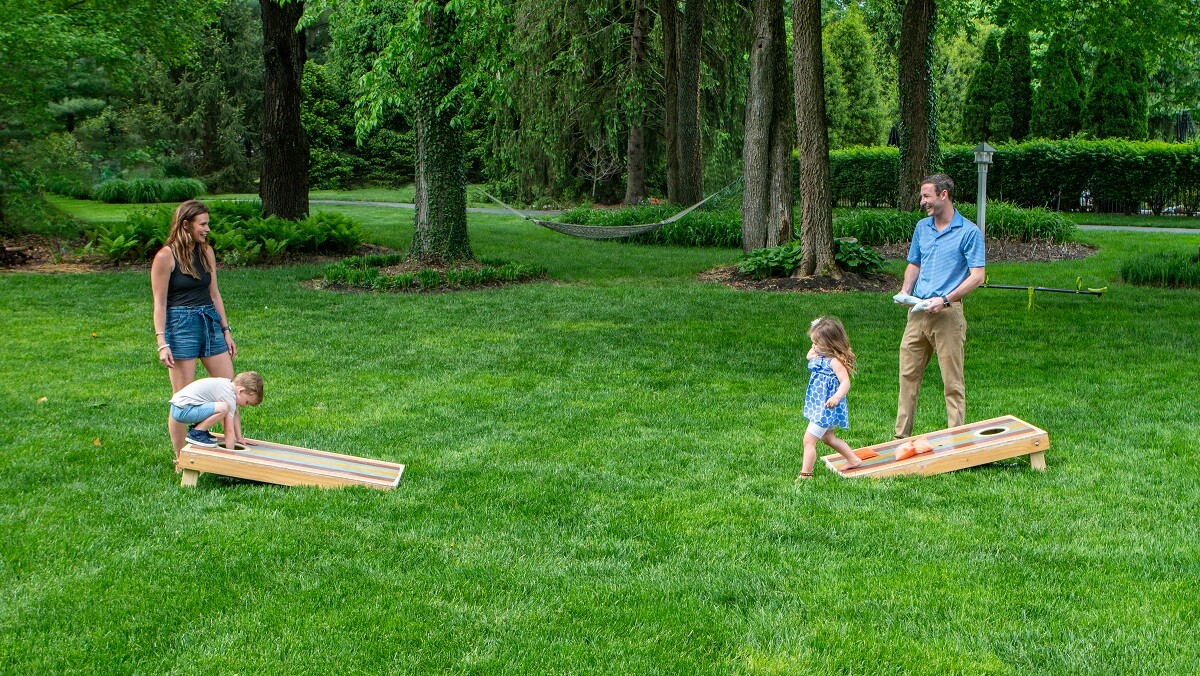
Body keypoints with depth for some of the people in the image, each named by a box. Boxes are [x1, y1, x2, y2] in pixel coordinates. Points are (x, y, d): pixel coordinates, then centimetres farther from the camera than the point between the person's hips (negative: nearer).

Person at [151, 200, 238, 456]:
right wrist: (162, 343, -14)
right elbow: (159, 303, -9)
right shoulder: (166, 256, -8)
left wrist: (226, 331, 13)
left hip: (210, 321, 6)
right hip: (180, 324, -6)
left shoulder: (206, 252, 9)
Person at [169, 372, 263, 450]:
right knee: (223, 408, -30)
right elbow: (229, 430, -15)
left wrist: (239, 438, 21)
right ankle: (196, 433, -12)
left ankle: (198, 427, 15)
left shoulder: (230, 384, 12)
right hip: (182, 411, -10)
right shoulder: (229, 397, -17)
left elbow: (235, 414, 22)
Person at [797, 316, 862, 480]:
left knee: (809, 439, -10)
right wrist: (814, 349, 6)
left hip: (826, 408, -11)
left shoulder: (834, 361, -23)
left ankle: (805, 474, -6)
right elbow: (809, 356, 25)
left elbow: (845, 382, -30)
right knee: (828, 437, 26)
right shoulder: (820, 356, 5)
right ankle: (853, 460, 39)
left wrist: (837, 397, -47)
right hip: (819, 406, 11)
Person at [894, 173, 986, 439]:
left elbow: (977, 276, -10)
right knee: (908, 374, 7)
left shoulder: (969, 232, -6)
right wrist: (906, 290, 3)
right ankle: (901, 436, 14)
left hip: (948, 314, -6)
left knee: (953, 381, -1)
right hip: (917, 311, 6)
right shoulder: (922, 227, 13)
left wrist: (945, 300, -20)